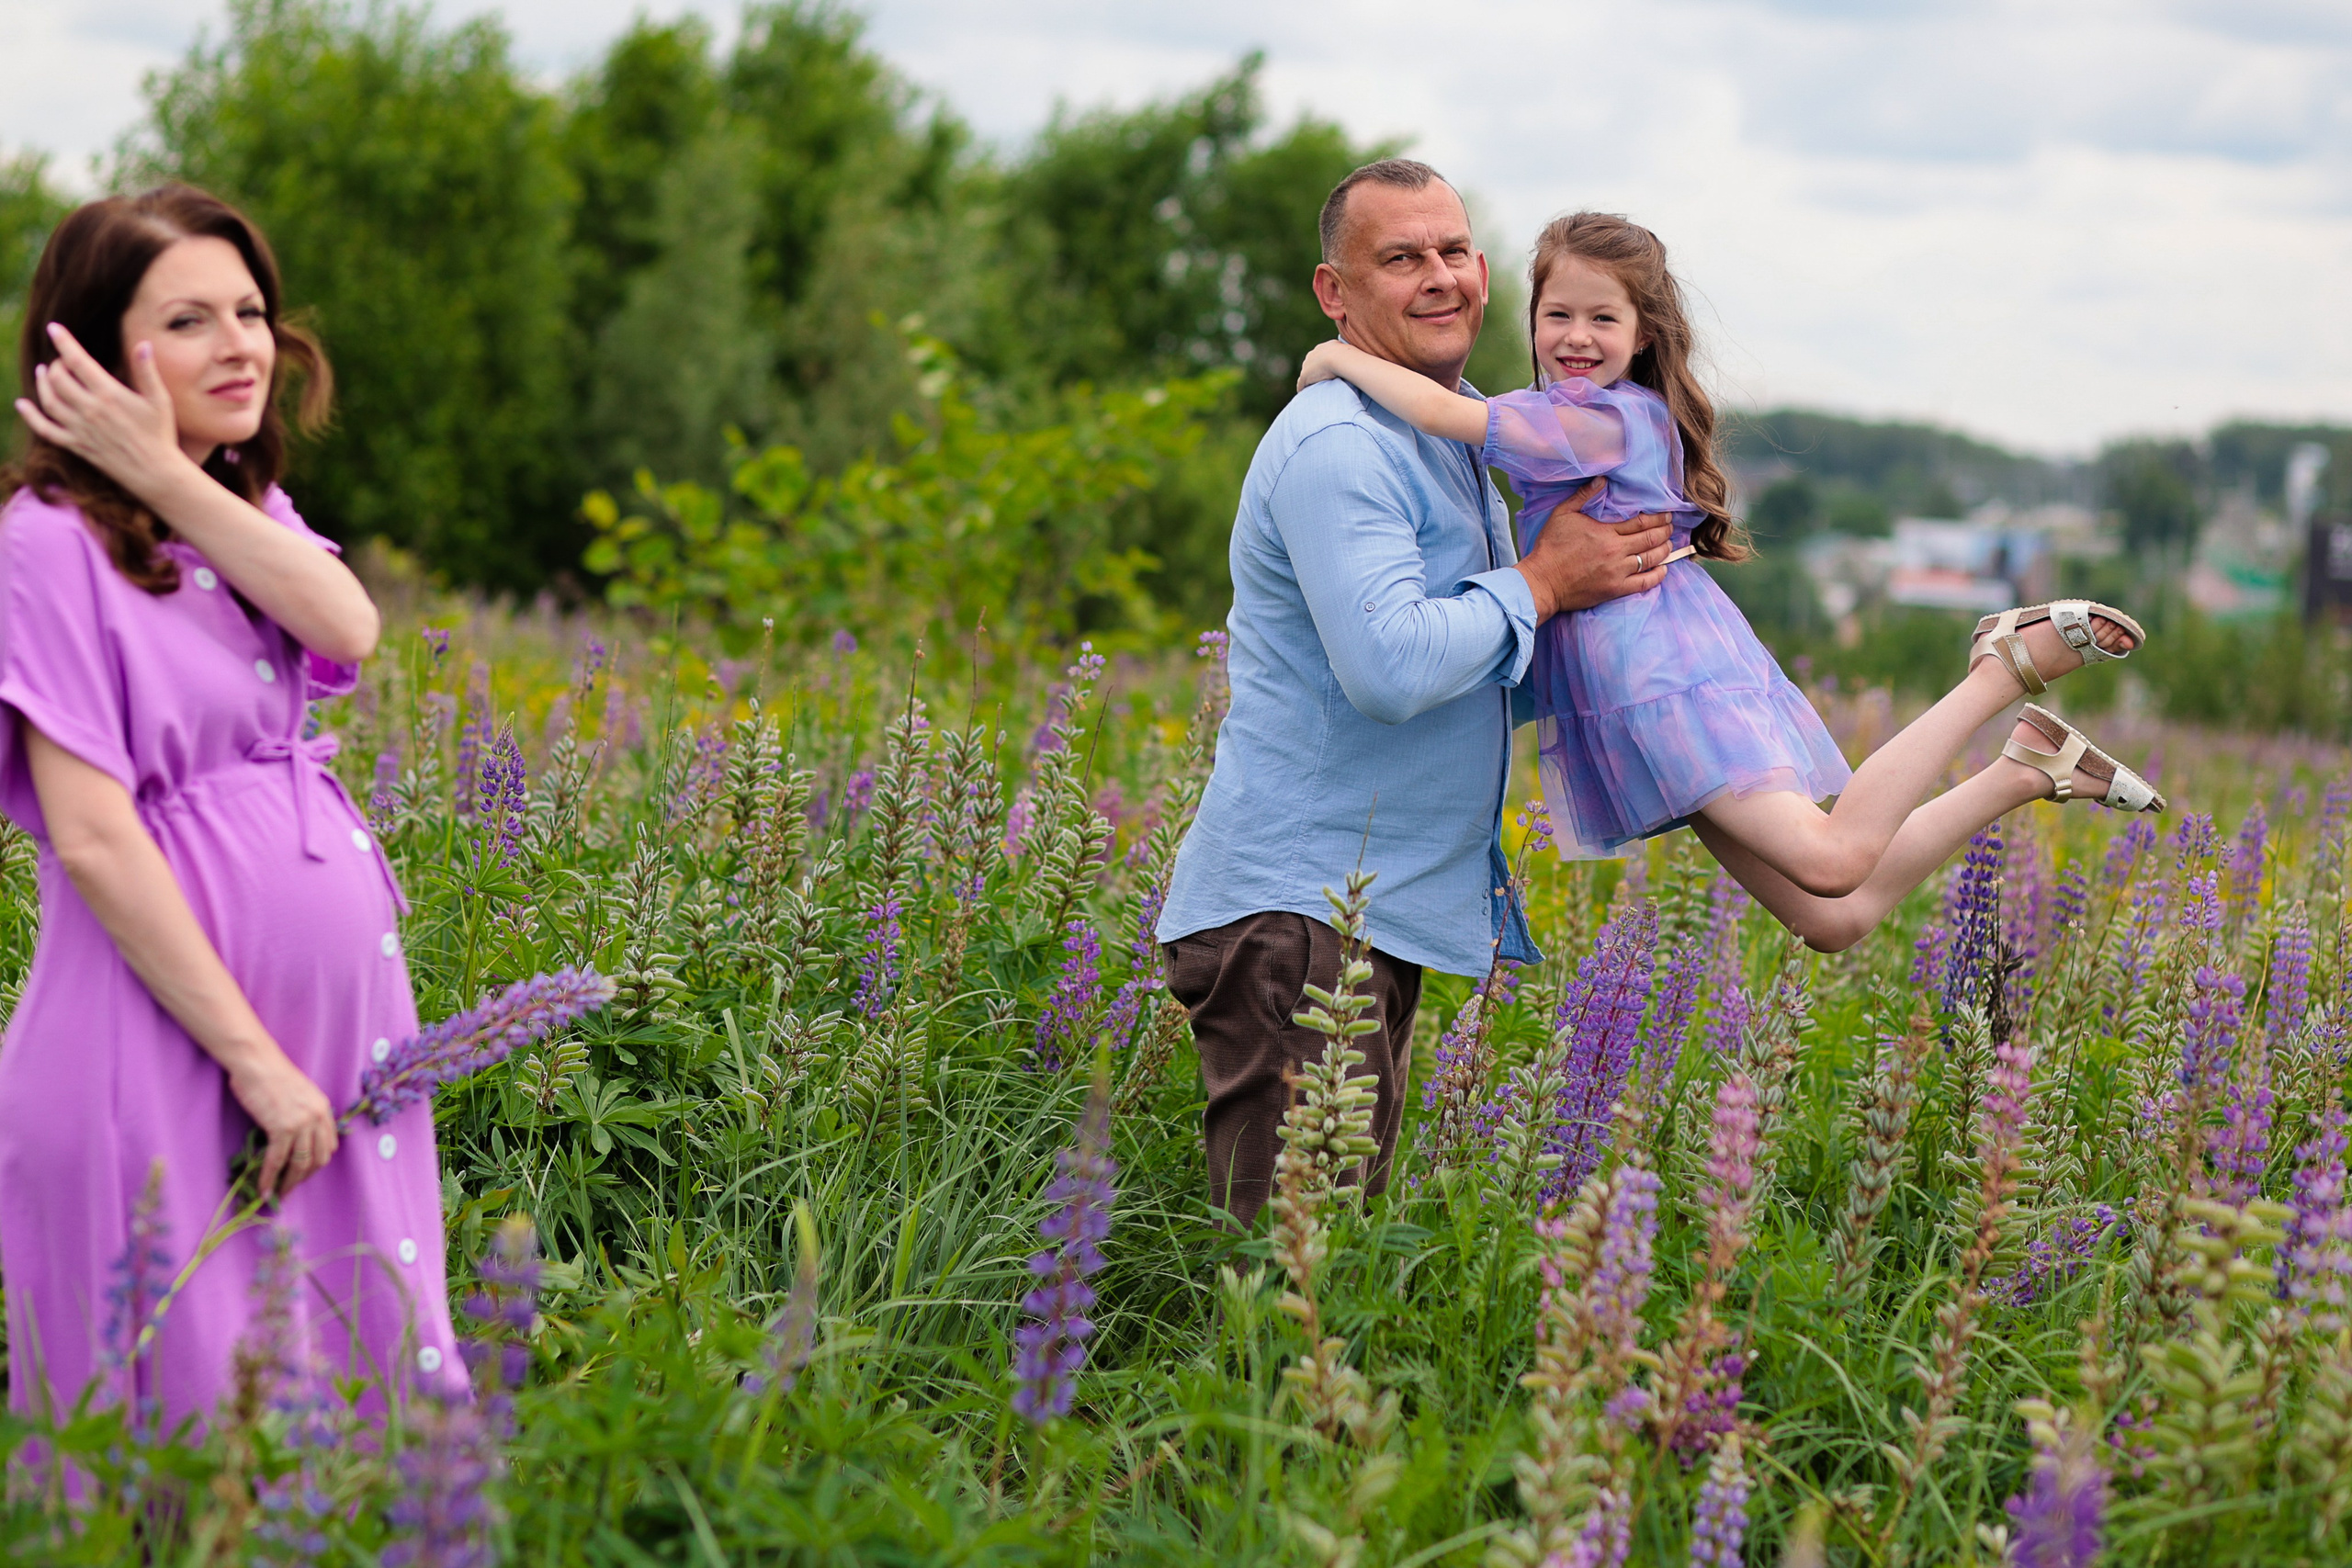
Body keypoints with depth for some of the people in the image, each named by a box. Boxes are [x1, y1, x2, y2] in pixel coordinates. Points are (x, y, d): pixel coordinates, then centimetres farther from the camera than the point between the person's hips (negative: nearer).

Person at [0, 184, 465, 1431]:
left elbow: (347, 630, -8)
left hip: (331, 1002, 8)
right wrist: (252, 1055, -17)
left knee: (357, 1362, 12)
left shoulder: (248, 515, 14)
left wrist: (164, 472, -11)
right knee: (198, 1399, -1)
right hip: (165, 1034, -8)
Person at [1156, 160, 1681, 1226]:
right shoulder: (1341, 444, -16)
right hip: (1295, 907, -10)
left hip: (1379, 899, 10)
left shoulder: (1451, 436, 17)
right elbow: (1390, 667, -28)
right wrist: (1544, 581, -13)